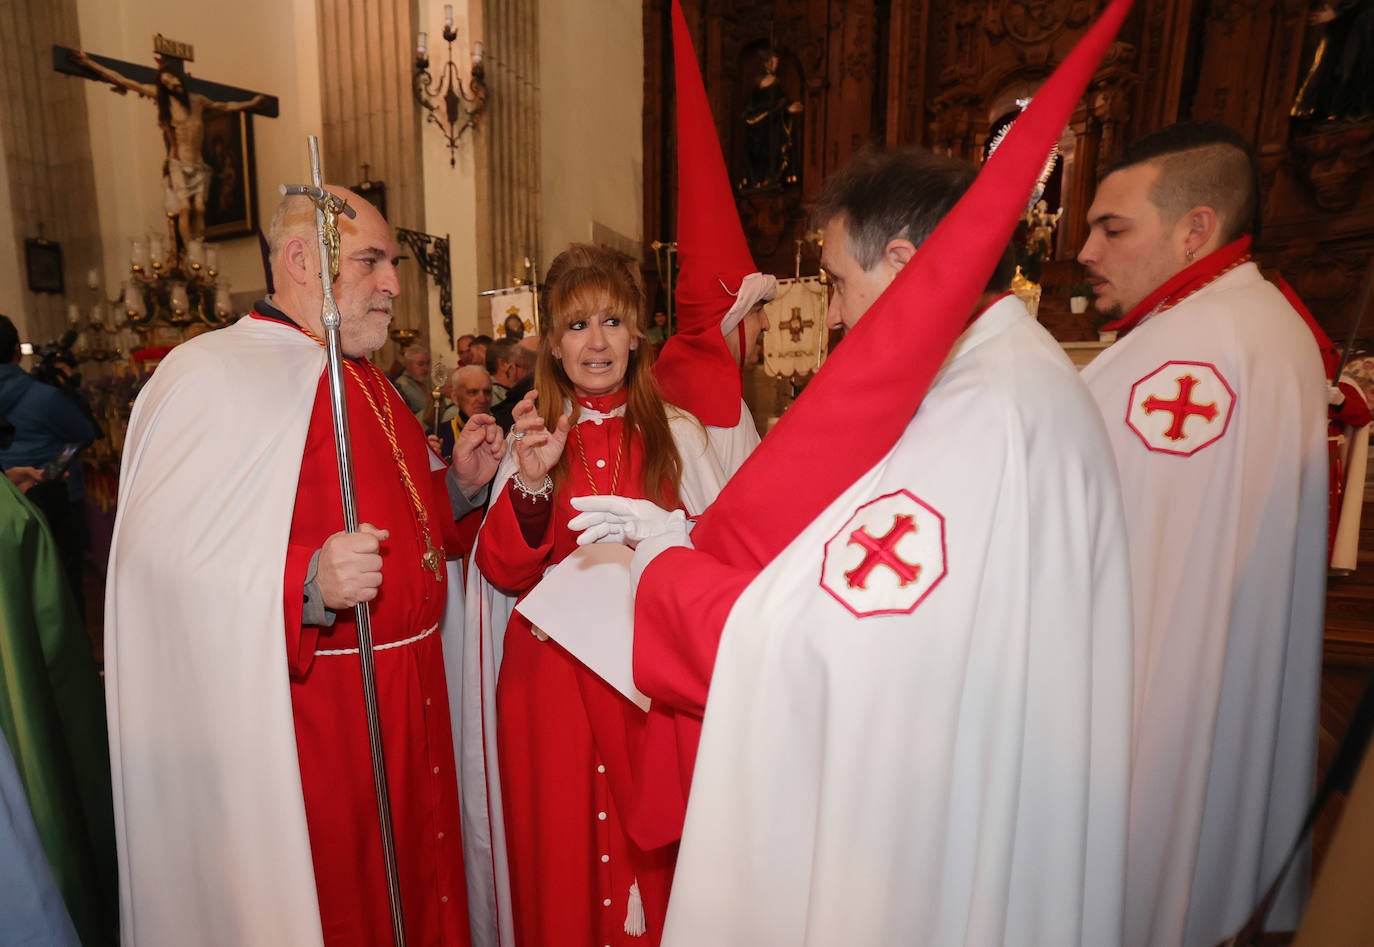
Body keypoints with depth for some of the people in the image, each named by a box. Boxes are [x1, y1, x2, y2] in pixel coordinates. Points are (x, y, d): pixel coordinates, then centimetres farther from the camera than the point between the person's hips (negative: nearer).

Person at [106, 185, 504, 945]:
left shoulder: (367, 382, 12)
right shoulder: (215, 374, -14)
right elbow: (167, 556, -24)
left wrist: (458, 481, 4)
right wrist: (305, 583, -37)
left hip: (409, 692, 8)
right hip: (310, 708, -7)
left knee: (416, 880, 22)